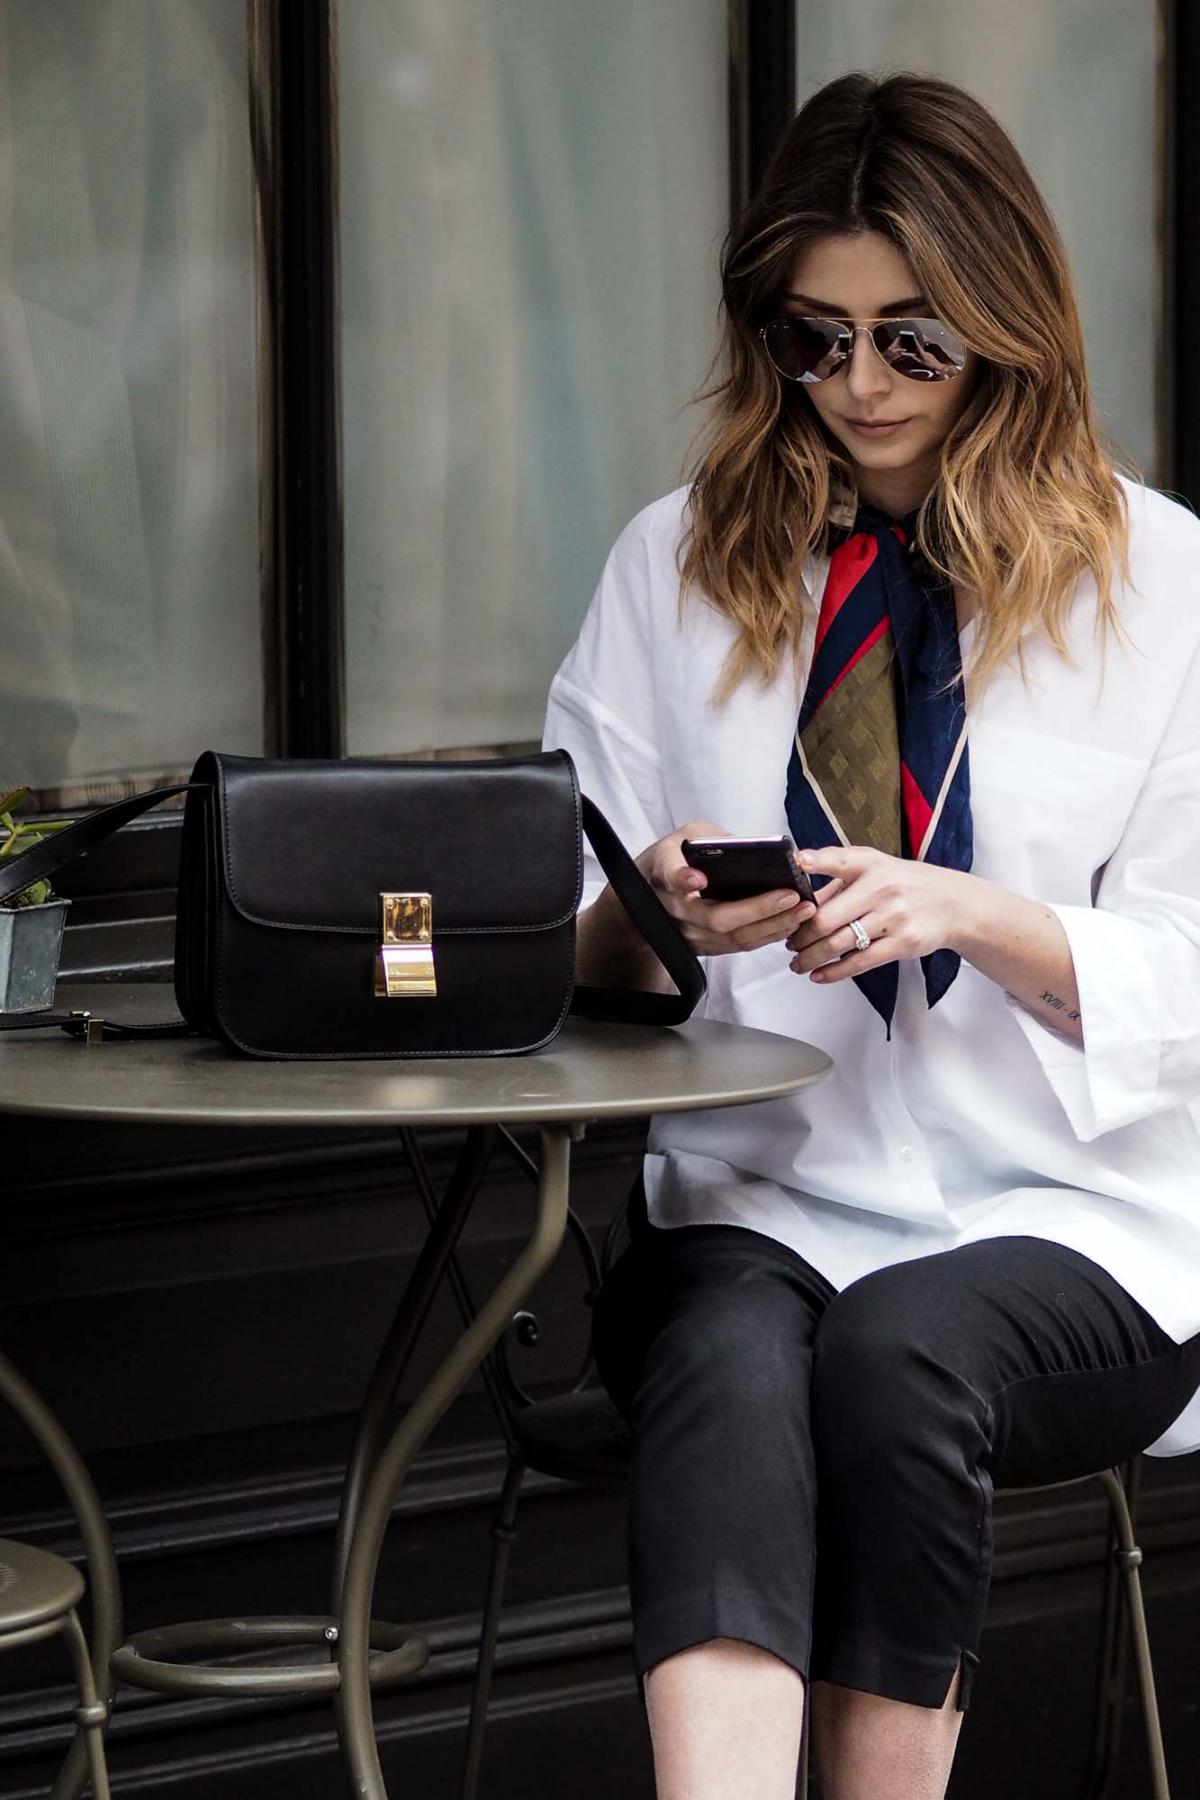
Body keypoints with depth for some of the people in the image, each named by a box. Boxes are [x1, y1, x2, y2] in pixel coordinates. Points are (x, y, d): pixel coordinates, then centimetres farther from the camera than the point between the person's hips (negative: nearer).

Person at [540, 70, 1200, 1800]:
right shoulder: (675, 566, 13)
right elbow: (563, 941, 10)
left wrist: (973, 916, -18)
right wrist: (651, 918, -14)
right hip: (756, 1192, 1)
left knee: (901, 1350, -35)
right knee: (730, 1363, -34)